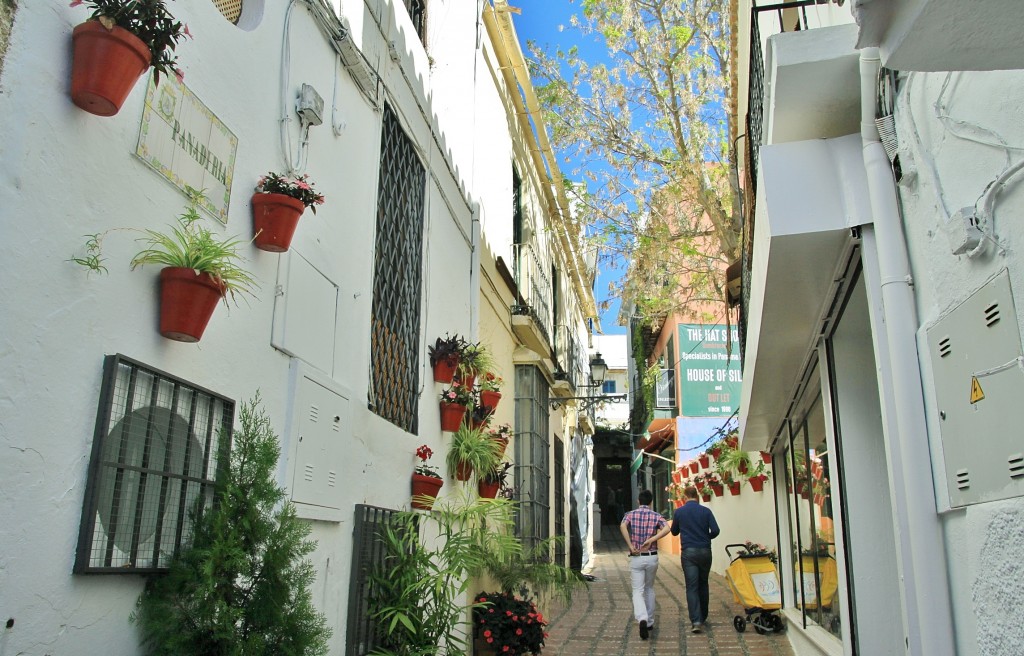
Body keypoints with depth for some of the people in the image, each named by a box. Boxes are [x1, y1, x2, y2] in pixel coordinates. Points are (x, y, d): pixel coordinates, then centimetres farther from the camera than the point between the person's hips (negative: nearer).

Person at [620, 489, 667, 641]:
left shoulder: (630, 514, 1)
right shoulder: (656, 516, 3)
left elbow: (623, 526, -20)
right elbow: (667, 528, -17)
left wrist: (631, 546, -16)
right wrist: (650, 540, -17)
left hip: (636, 558, -1)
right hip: (652, 557, 2)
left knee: (638, 591, 1)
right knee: (649, 589, 22)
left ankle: (642, 619, -23)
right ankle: (649, 622, 27)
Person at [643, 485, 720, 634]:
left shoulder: (679, 511, 0)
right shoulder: (706, 511, -1)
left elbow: (674, 531, 12)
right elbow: (715, 530, -6)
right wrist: (706, 537, 13)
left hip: (688, 552, -2)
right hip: (705, 551, 2)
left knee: (692, 587, -2)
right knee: (703, 585, 18)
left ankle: (696, 621, -13)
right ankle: (703, 617, 27)